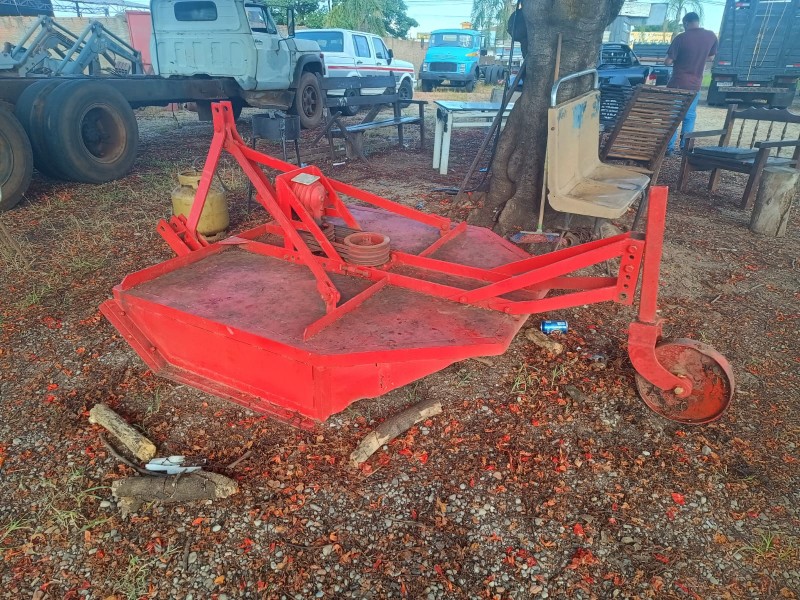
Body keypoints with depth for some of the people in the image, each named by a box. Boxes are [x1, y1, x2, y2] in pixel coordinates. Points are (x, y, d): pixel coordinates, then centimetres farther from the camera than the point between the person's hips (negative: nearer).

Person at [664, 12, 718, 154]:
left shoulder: (681, 38, -12)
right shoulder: (711, 36, 2)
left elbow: (668, 62, -12)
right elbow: (710, 57, 16)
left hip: (678, 83, -4)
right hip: (695, 84, 4)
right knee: (689, 116, 12)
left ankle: (670, 147, 2)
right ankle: (685, 147, 10)